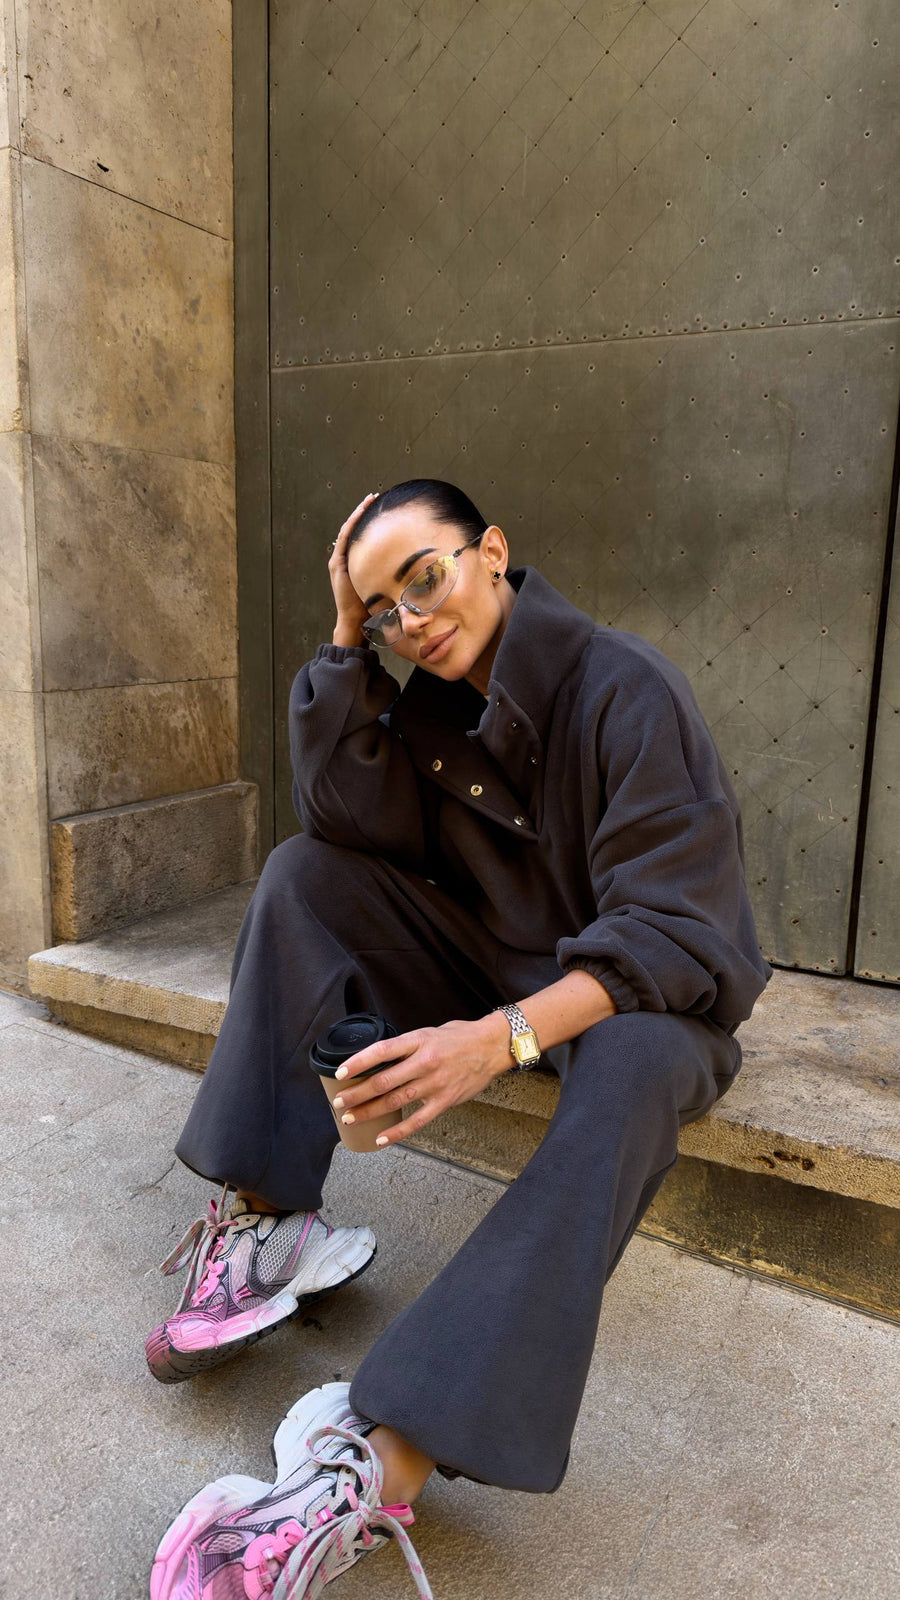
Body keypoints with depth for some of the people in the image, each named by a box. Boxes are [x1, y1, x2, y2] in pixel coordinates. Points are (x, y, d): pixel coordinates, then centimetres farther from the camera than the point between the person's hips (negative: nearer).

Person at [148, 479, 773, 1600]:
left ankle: (385, 1467, -45)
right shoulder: (437, 694, 2)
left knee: (629, 1067, -40)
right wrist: (348, 637, -13)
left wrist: (505, 1036, -40)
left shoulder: (626, 691, -20)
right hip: (487, 956, 6)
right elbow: (348, 820, -8)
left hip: (639, 990, -5)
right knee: (302, 873, -9)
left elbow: (671, 930, -26)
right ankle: (266, 1223, -19)